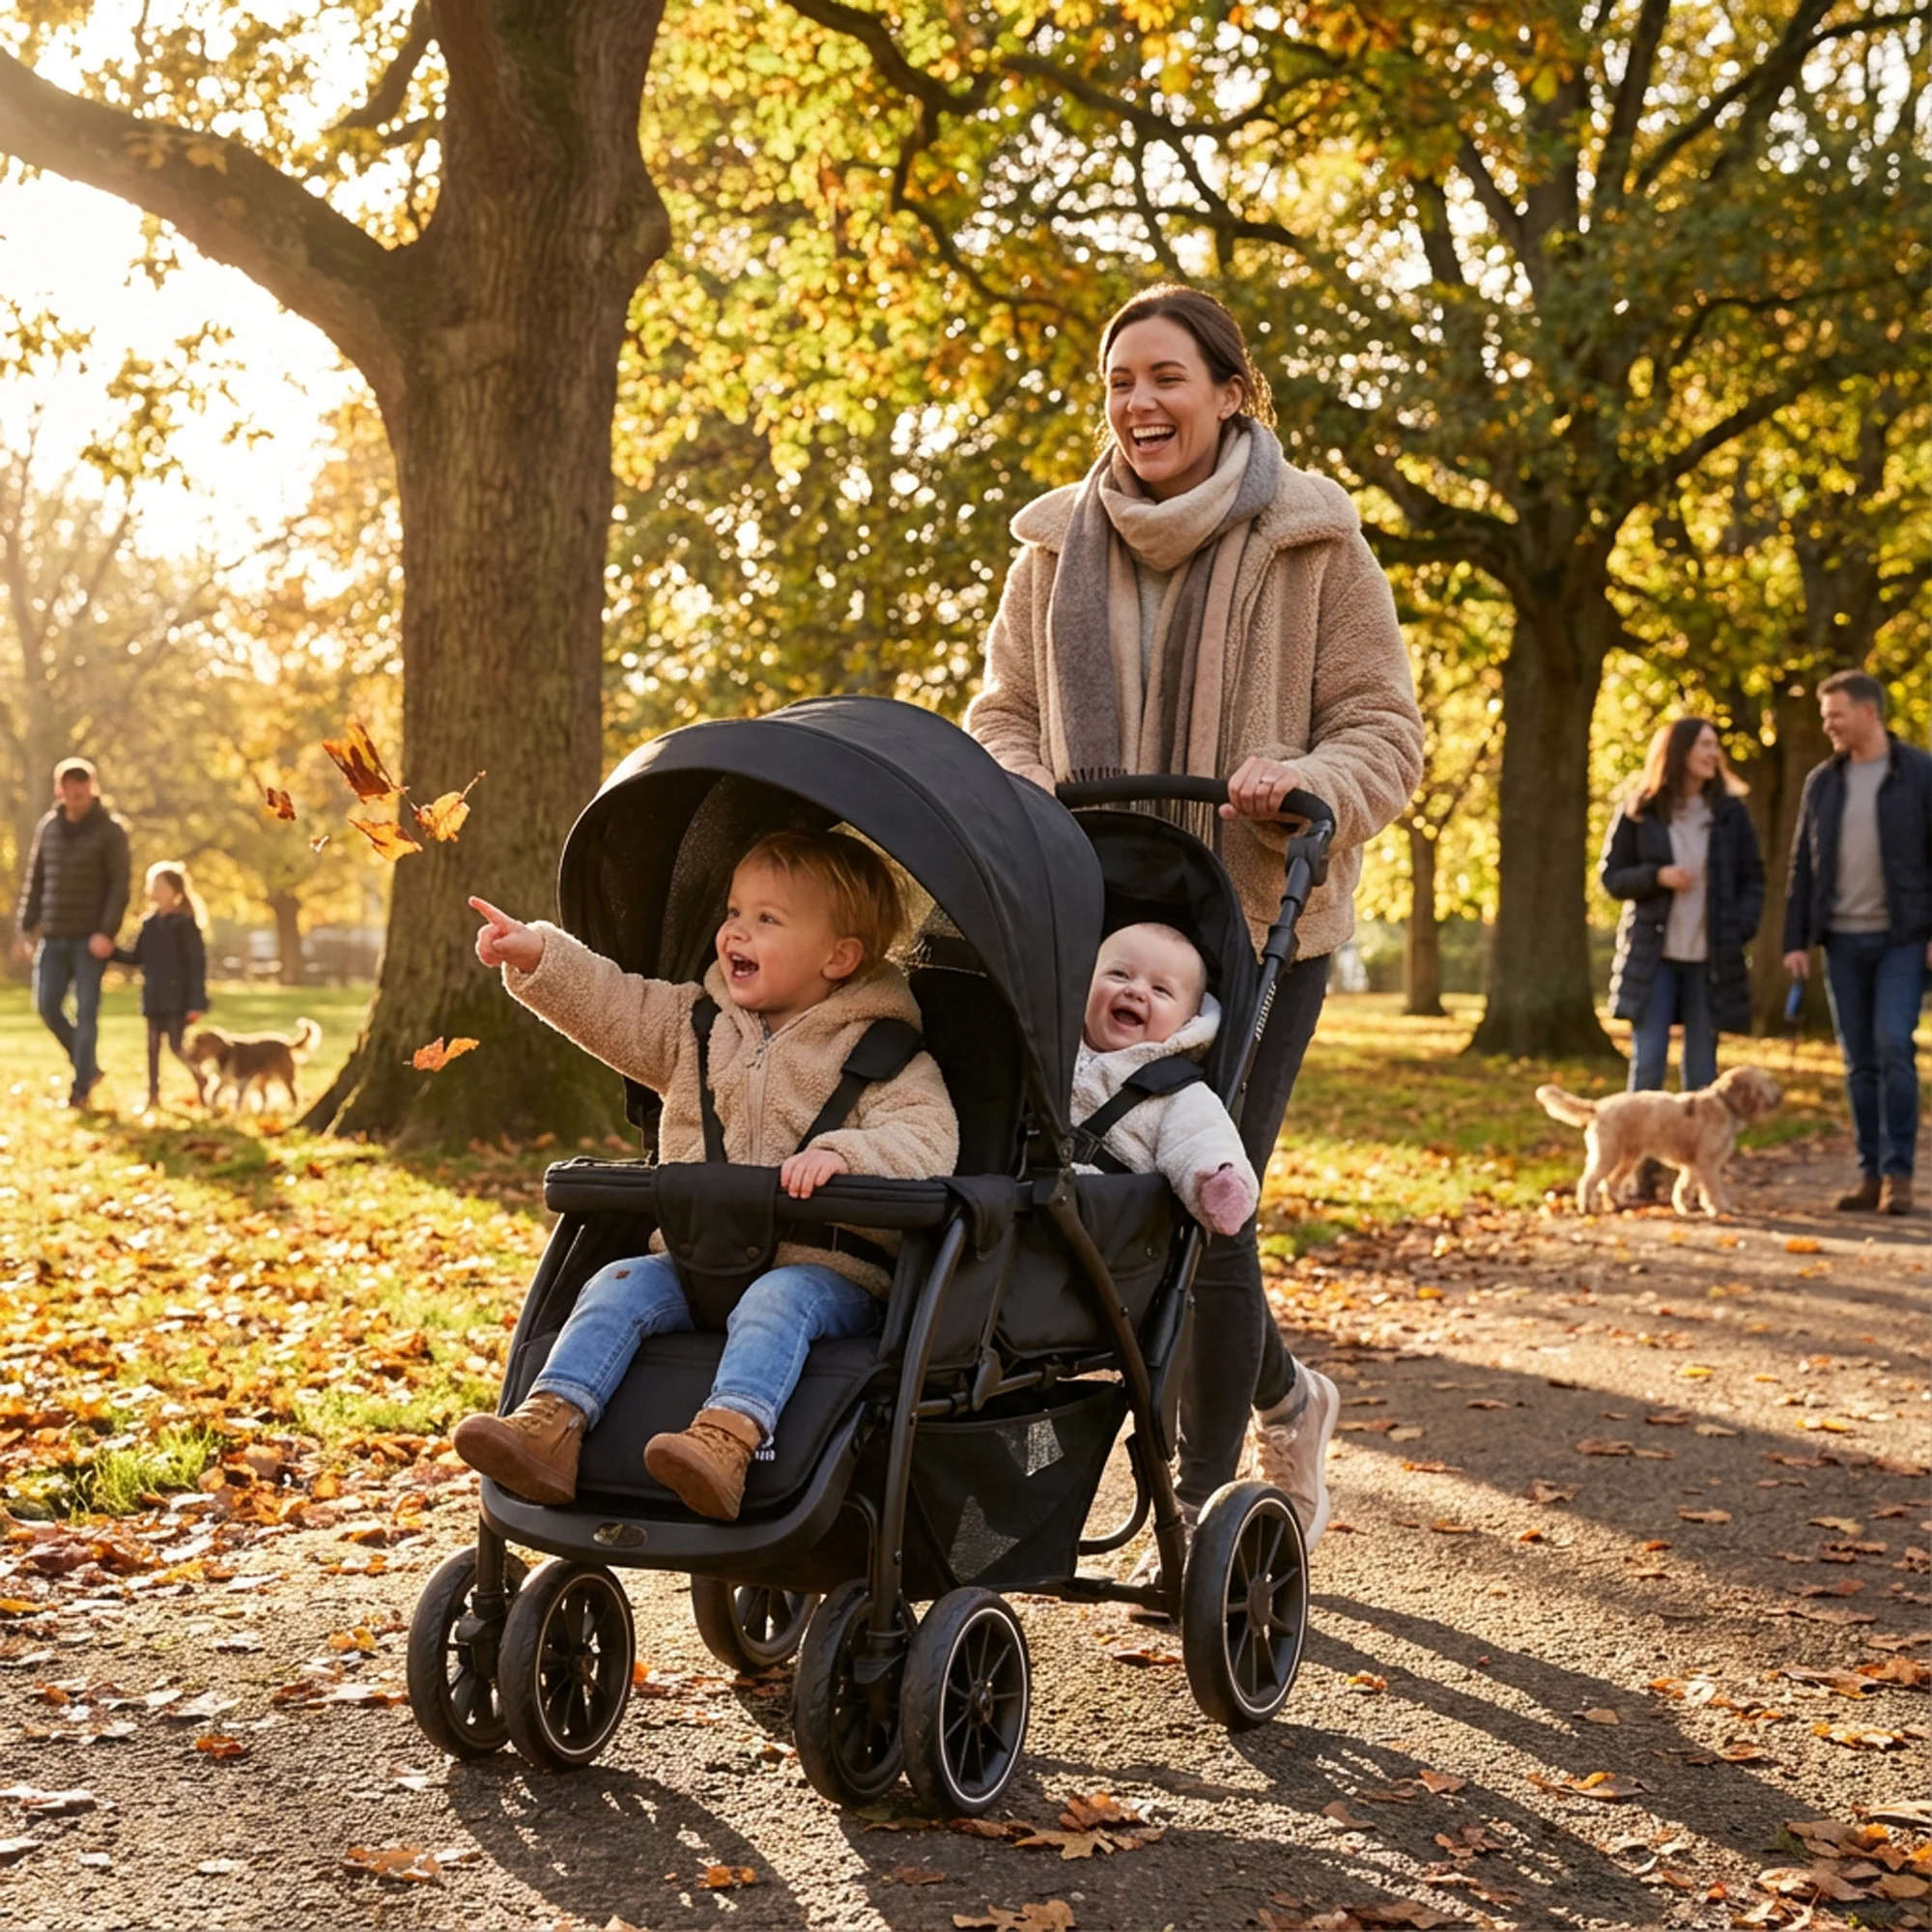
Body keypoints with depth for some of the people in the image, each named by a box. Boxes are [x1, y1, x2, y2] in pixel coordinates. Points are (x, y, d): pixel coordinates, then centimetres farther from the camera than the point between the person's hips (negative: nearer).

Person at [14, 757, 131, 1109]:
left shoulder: (110, 830, -4)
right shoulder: (47, 827, 9)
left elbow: (119, 885, -9)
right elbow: (35, 879, 14)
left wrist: (107, 932, -18)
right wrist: (27, 924, 8)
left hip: (90, 938, -5)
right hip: (53, 936, 5)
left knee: (86, 1011, -5)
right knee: (47, 1005, 0)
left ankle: (81, 1088, 0)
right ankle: (87, 1067, 19)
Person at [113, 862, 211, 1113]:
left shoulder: (184, 923, -10)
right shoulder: (150, 924, 9)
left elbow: (197, 963, -12)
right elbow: (135, 957, 14)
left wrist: (196, 1002, -16)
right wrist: (111, 951, -4)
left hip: (176, 998, -6)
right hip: (154, 998, 6)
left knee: (177, 1046, -6)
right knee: (153, 1046, 7)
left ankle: (200, 1082, 15)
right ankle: (153, 1095, 12)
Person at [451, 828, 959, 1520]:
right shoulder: (699, 1026, 18)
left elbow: (927, 1141, -15)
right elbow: (615, 1007, 15)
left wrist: (840, 1153, -33)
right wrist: (537, 956, 0)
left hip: (824, 1270, -5)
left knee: (778, 1300, -36)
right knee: (620, 1285, -19)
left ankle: (728, 1440, -56)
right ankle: (551, 1424, -31)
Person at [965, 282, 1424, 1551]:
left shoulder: (1312, 546, -1)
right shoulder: (1056, 547, 10)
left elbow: (1386, 733, -1)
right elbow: (1003, 715, 16)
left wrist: (1303, 786, -23)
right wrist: (1024, 799, -7)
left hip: (1260, 926, -4)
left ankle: (1206, 1503, 11)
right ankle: (1286, 1399, 35)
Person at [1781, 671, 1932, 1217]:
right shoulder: (1822, 782, 9)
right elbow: (1802, 864, 10)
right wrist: (1795, 940, 5)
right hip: (1843, 940, 4)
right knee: (1859, 1061, 6)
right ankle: (1870, 1173, 11)